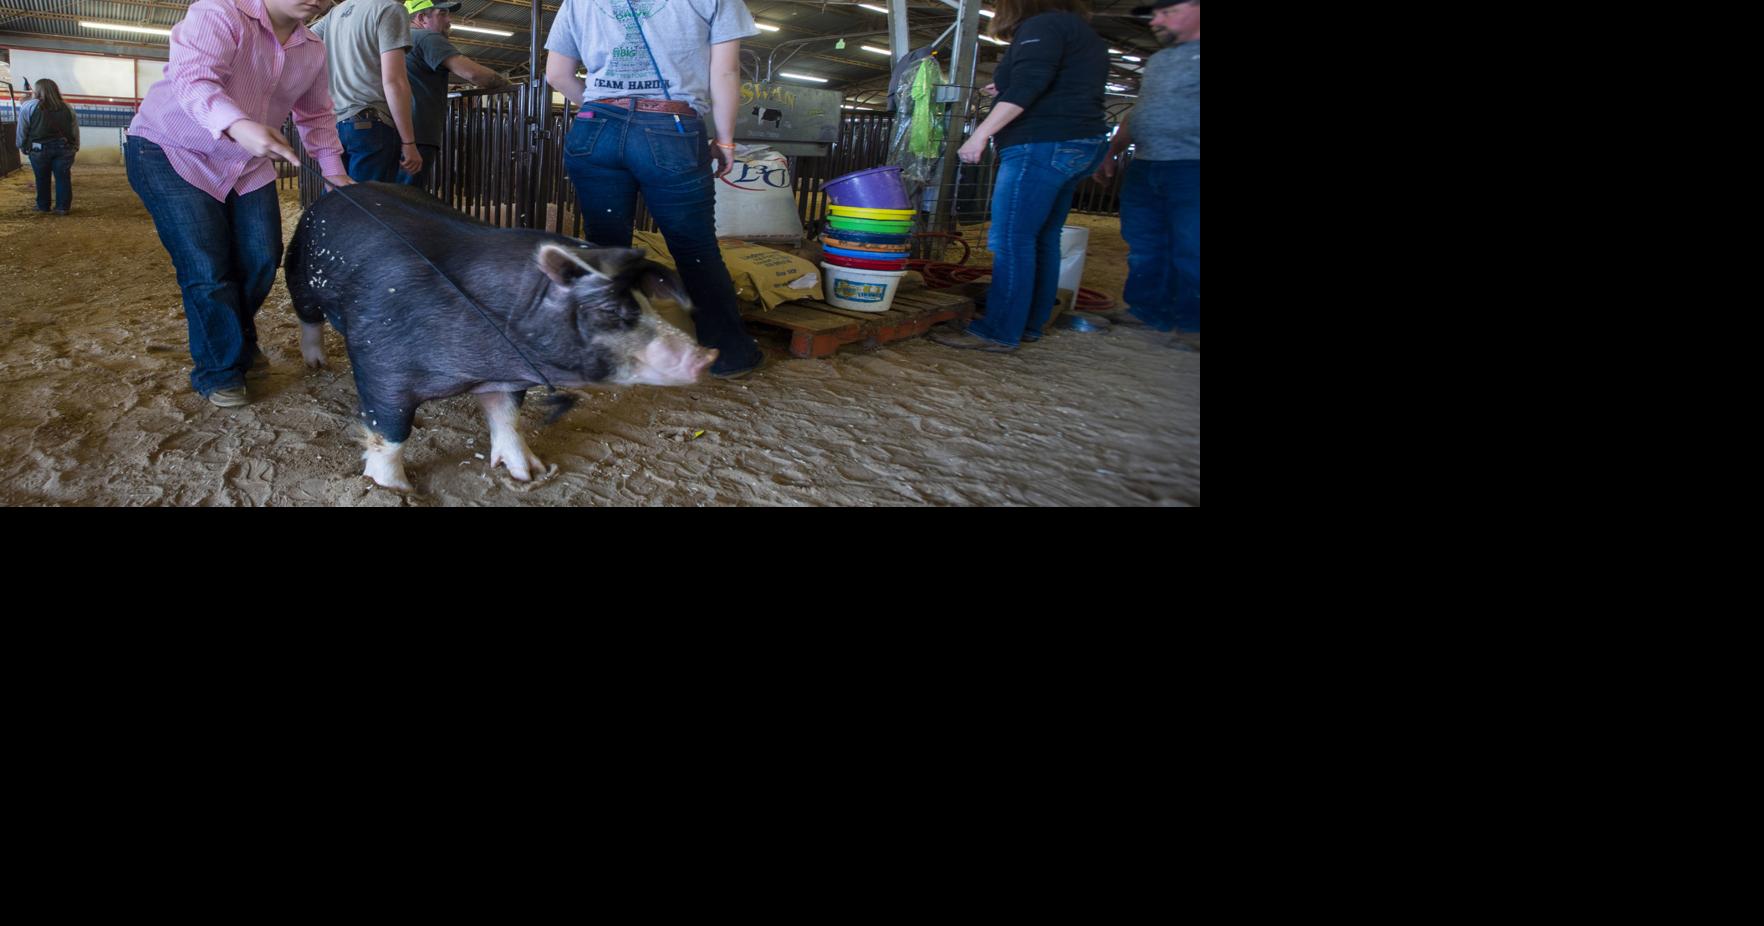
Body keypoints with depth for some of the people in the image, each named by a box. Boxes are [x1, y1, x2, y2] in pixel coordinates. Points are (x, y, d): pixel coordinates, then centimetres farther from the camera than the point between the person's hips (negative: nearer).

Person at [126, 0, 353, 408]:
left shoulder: (313, 51, -2)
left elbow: (316, 113, 13)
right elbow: (191, 78, -36)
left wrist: (334, 172, 7)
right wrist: (237, 126, -53)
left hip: (245, 161, 7)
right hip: (170, 149, -6)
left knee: (261, 259, 2)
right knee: (207, 268, -12)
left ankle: (240, 344, 28)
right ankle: (219, 373, 4)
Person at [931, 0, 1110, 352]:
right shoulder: (1085, 33, 23)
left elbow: (1027, 86, -19)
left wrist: (981, 133, -21)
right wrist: (1008, 91, 33)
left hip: (1042, 145, -10)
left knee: (1011, 242, -10)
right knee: (1043, 240, 11)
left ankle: (999, 332, -10)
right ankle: (1030, 325, 14)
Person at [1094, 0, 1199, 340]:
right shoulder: (1157, 61, 23)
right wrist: (1112, 153, 26)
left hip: (1191, 169, -8)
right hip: (1144, 168, 8)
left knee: (1191, 251, -6)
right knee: (1144, 248, 10)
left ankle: (1191, 322, 3)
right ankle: (1148, 310, 19)